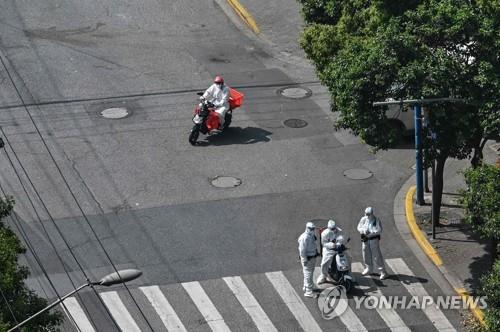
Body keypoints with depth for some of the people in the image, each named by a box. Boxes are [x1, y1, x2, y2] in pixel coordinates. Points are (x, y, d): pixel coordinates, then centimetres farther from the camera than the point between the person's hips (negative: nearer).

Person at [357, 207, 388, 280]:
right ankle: (368, 268, 40)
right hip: (365, 239, 5)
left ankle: (382, 272, -3)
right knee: (366, 254, 18)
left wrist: (370, 232, -23)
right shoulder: (363, 219, 0)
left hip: (374, 239, -5)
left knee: (376, 255, -7)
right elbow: (359, 227, 2)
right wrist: (364, 231, -18)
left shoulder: (376, 220, -13)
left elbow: (379, 230, -16)